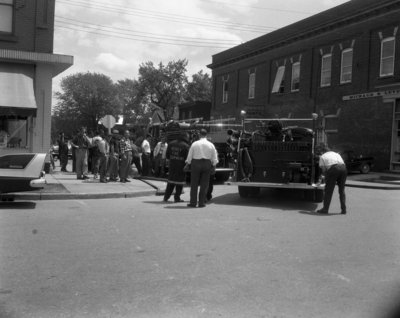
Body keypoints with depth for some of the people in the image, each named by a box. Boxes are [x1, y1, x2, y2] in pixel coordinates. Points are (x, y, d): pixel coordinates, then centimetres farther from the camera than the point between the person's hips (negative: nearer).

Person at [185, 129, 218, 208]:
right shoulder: (211, 145, 1)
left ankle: (193, 202, 6)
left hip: (196, 163, -1)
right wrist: (213, 167, 12)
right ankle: (201, 203, 7)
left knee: (194, 184, 5)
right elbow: (214, 158, 3)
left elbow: (190, 156, 0)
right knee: (204, 184, 6)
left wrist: (187, 165, 11)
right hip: (207, 164, 1)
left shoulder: (194, 144, -3)